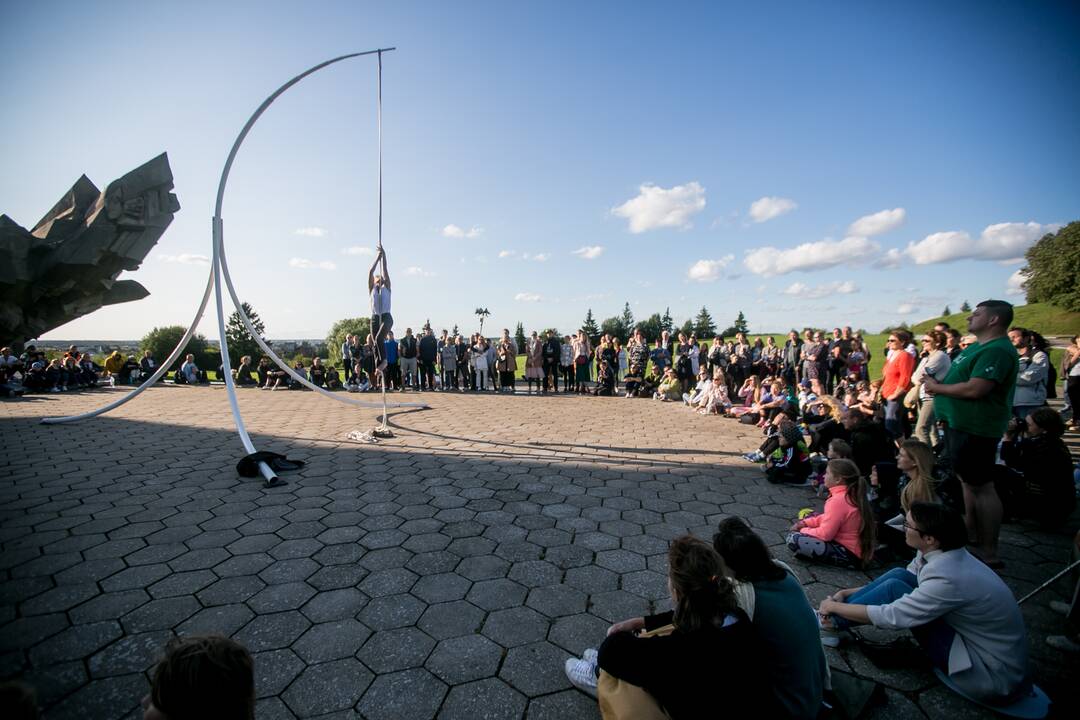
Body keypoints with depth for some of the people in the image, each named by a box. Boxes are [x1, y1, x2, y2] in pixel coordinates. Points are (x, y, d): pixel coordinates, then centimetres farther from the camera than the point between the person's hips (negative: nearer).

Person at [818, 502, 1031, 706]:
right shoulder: (942, 553, -5)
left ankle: (830, 622, 0)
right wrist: (846, 594, 3)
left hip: (993, 677, -8)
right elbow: (894, 580, 8)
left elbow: (890, 617, -24)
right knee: (898, 575, -5)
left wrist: (834, 606, -11)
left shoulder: (948, 579, -31)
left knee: (894, 588, -18)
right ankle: (833, 622, 2)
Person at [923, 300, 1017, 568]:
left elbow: (975, 389, -26)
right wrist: (937, 383, 4)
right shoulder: (978, 346, 15)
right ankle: (971, 535, 34)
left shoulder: (997, 351, -18)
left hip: (975, 428, -11)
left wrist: (937, 387, -13)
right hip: (960, 423, 11)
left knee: (980, 486, -3)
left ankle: (989, 552, 7)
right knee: (967, 480, 20)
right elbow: (960, 379, 24)